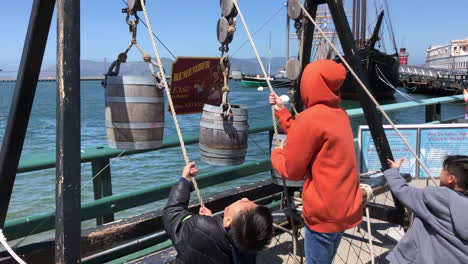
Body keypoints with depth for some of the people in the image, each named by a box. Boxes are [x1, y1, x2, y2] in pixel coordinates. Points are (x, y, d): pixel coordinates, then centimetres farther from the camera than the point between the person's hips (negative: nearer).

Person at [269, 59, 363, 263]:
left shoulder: (310, 118, -20)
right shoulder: (340, 114, 7)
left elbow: (291, 171, -14)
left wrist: (277, 153, 6)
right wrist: (282, 111, 16)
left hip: (325, 212, -9)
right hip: (346, 207, 9)